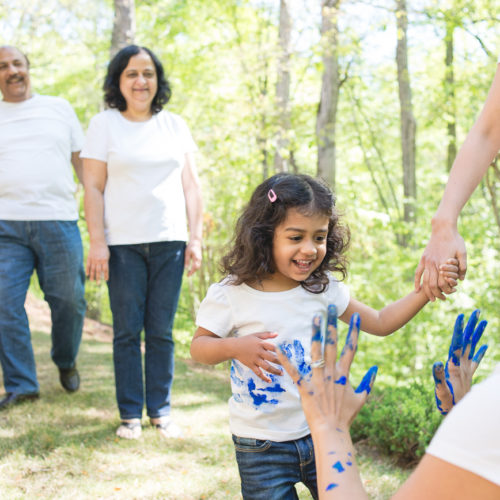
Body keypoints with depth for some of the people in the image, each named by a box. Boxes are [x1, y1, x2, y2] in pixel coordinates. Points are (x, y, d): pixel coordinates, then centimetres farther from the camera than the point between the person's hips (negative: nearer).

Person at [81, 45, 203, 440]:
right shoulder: (104, 125, 4)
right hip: (123, 243, -2)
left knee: (161, 331, 4)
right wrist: (97, 243, -8)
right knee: (127, 331, 0)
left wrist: (196, 238, 5)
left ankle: (161, 411, 14)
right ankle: (130, 414, 11)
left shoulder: (175, 125, 12)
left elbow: (191, 185, 12)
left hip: (169, 242, 2)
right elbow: (93, 188, 0)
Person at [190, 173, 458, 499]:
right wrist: (235, 347, -23)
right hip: (263, 446, -3)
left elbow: (380, 323, 6)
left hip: (323, 434, 3)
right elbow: (199, 346, -2)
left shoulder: (324, 290, -3)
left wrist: (425, 291, -7)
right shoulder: (230, 295, -12)